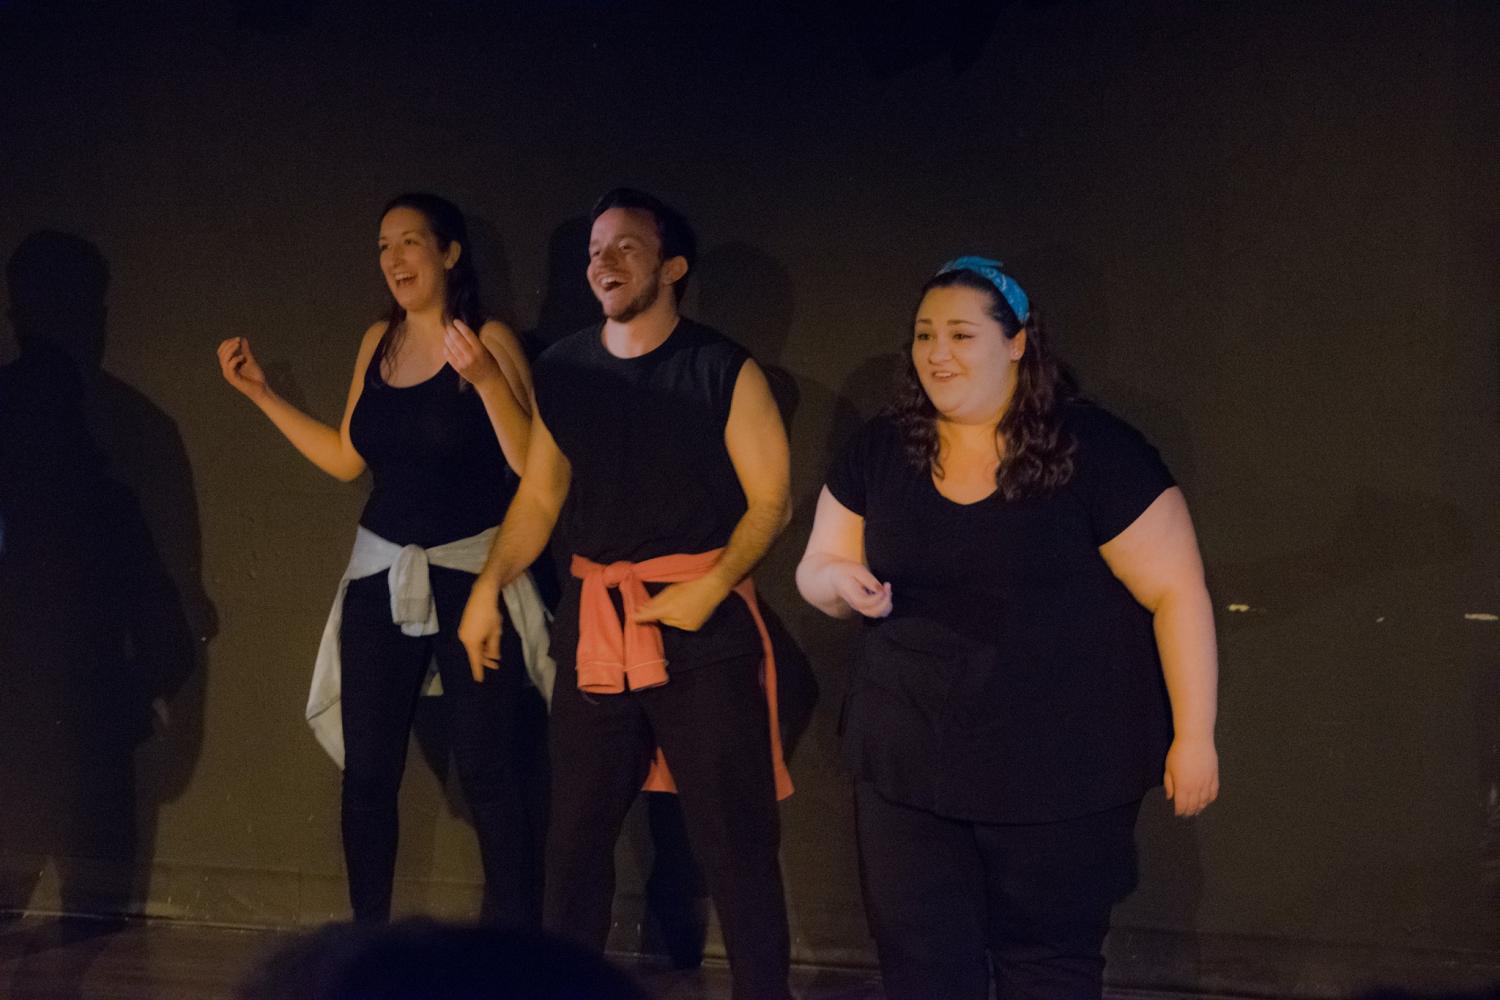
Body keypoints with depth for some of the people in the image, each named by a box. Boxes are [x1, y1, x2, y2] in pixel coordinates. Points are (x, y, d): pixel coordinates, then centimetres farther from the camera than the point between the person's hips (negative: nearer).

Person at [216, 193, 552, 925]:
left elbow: (532, 465, -16)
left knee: (488, 775, -8)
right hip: (381, 577, 6)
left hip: (471, 575, -6)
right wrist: (260, 392, 13)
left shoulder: (488, 340, -8)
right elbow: (346, 459, 15)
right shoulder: (378, 343, 10)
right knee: (366, 773, 6)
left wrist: (485, 378, -28)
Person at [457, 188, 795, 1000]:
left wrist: (710, 587, -17)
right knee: (576, 828, 10)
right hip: (593, 623, 4)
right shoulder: (562, 369, 8)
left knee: (732, 835, -3)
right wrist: (488, 585, 2)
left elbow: (770, 500, -5)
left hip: (702, 624, -4)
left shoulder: (723, 371, -5)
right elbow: (539, 494, 14)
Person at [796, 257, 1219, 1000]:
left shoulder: (1095, 452, -11)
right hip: (909, 768, 4)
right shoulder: (878, 453, 3)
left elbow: (1176, 593, -9)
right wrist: (843, 583, -13)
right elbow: (816, 572, 12)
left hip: (1059, 771, -3)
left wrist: (1193, 736, -11)